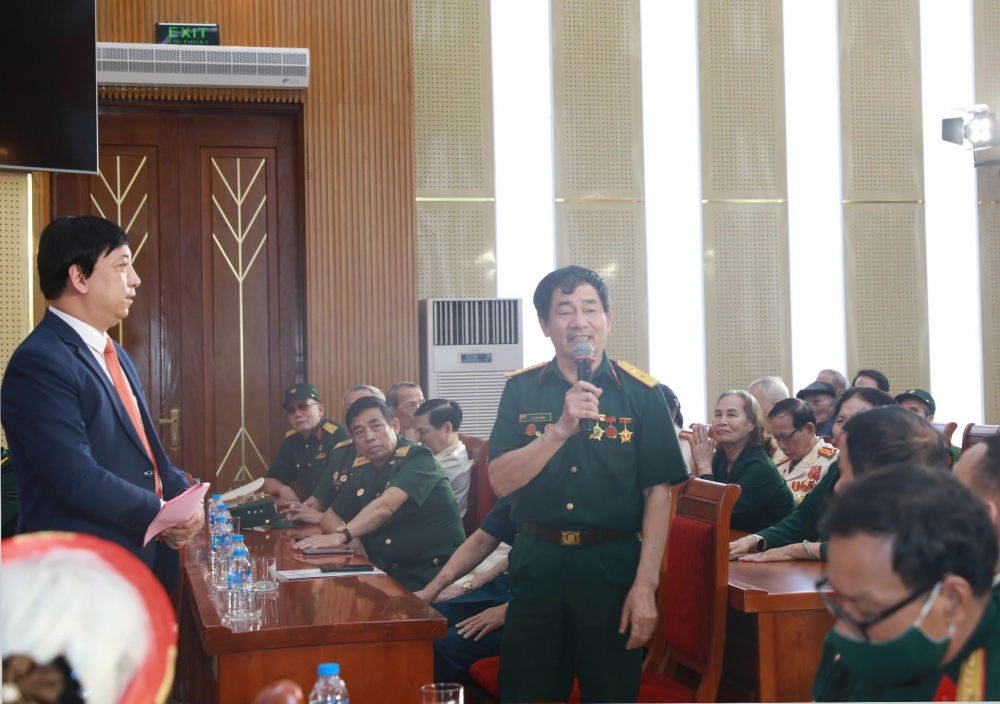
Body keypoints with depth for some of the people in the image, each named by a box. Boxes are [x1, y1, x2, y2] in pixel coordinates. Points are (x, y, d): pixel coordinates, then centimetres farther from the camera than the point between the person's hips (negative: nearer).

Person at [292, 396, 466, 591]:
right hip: (391, 576, 7)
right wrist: (349, 539, -8)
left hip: (437, 575, -6)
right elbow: (331, 516, 15)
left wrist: (342, 535, -37)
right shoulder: (361, 470, 10)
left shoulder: (416, 458, -11)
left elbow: (386, 506, -26)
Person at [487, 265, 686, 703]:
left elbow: (658, 492, -4)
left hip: (613, 563, -1)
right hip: (537, 563, 2)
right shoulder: (521, 390, 2)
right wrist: (561, 429, -20)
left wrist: (646, 585, -10)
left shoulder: (641, 393, -3)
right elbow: (500, 482, -7)